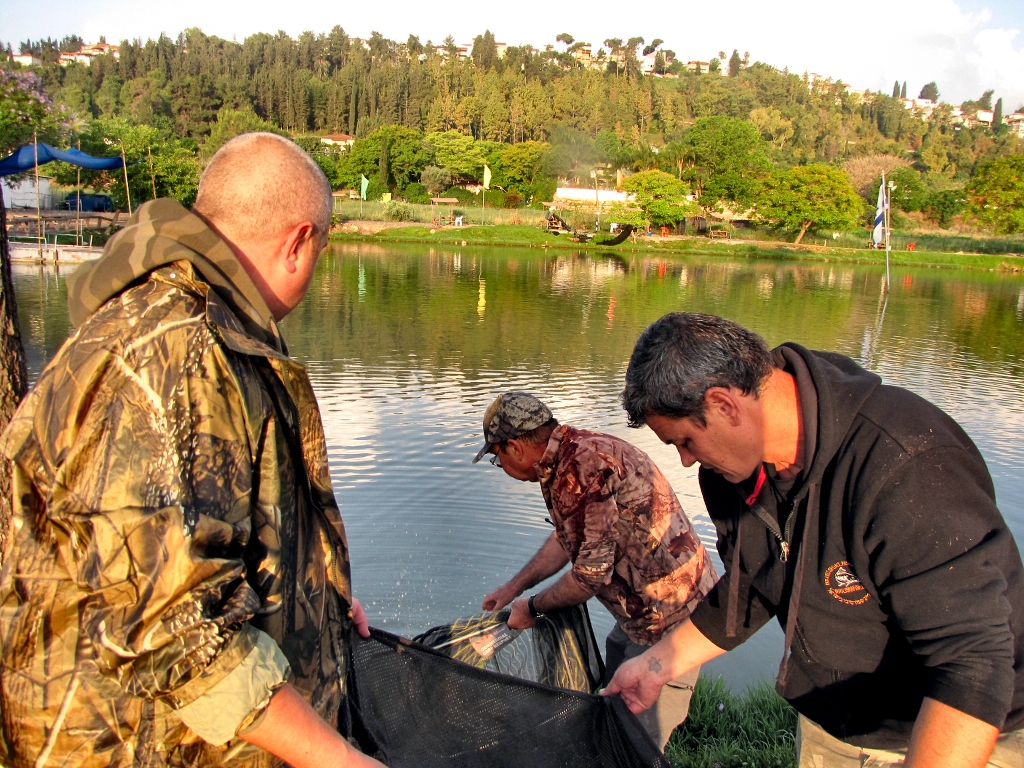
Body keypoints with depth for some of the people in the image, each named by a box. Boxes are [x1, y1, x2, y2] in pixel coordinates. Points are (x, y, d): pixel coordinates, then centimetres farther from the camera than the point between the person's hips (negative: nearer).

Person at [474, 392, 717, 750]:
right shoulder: (574, 453, 7)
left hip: (667, 617, -10)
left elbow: (592, 571, -23)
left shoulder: (581, 465, -26)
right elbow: (566, 538, 20)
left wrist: (532, 607, -6)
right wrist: (513, 587, 24)